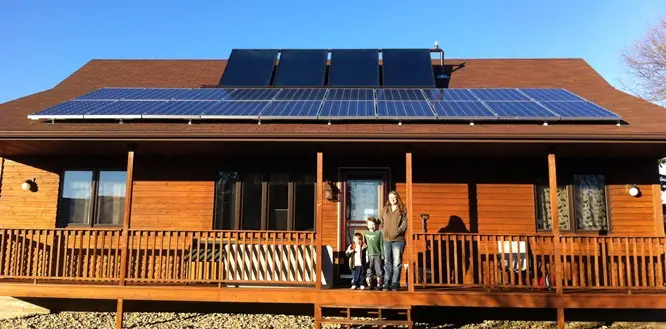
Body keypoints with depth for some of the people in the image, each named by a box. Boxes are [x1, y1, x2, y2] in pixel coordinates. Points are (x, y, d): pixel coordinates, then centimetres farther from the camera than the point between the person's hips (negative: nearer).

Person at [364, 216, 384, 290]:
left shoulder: (379, 233, 1)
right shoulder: (366, 233, 10)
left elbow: (381, 244, 1)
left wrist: (382, 254, -2)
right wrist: (366, 252, 10)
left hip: (378, 254, -2)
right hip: (369, 255, 2)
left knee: (379, 271, 1)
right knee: (369, 271, 2)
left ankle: (379, 285, 12)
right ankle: (369, 285, 10)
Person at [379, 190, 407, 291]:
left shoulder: (402, 210, 3)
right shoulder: (385, 210, 14)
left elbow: (404, 223, -4)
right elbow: (380, 222, 17)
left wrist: (397, 232, -13)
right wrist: (383, 231, 3)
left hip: (398, 240, -3)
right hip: (386, 240, 3)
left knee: (397, 263, -2)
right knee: (387, 263, 5)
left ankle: (395, 284, 4)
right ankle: (386, 284, 8)